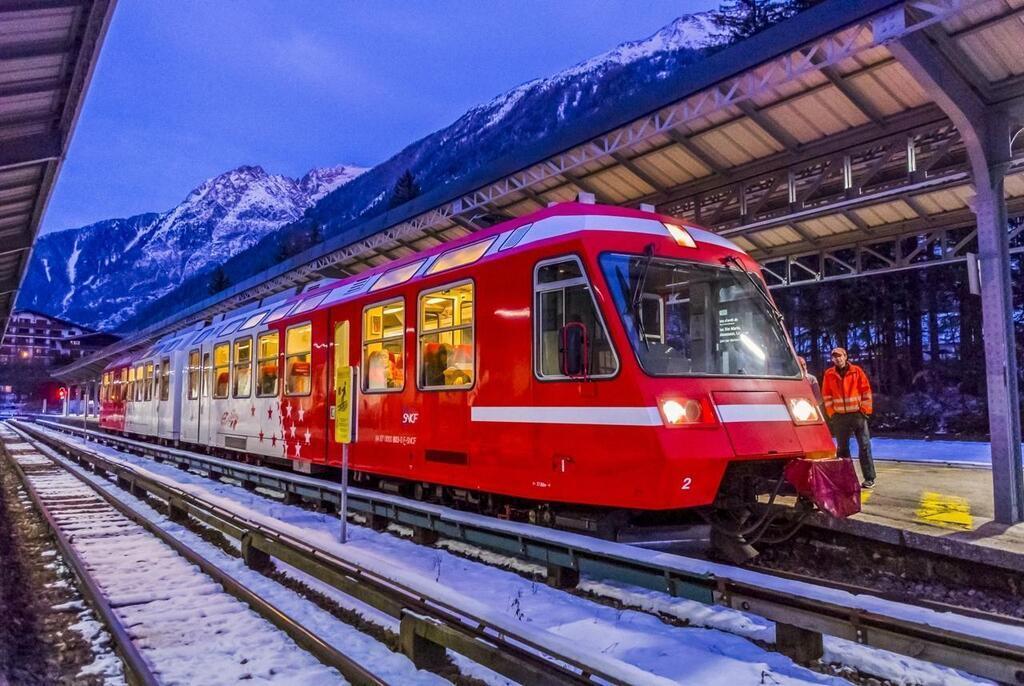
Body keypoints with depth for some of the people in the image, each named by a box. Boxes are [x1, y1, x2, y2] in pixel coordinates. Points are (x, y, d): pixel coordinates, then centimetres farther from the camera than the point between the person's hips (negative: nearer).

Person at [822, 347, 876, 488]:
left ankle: (869, 478, 2)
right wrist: (831, 412, 1)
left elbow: (866, 391, 0)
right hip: (839, 416, 2)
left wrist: (865, 409, -5)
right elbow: (826, 395, 6)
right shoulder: (829, 374, 3)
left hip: (857, 414, -2)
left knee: (864, 446, -2)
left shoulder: (856, 371, -1)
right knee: (842, 448, 6)